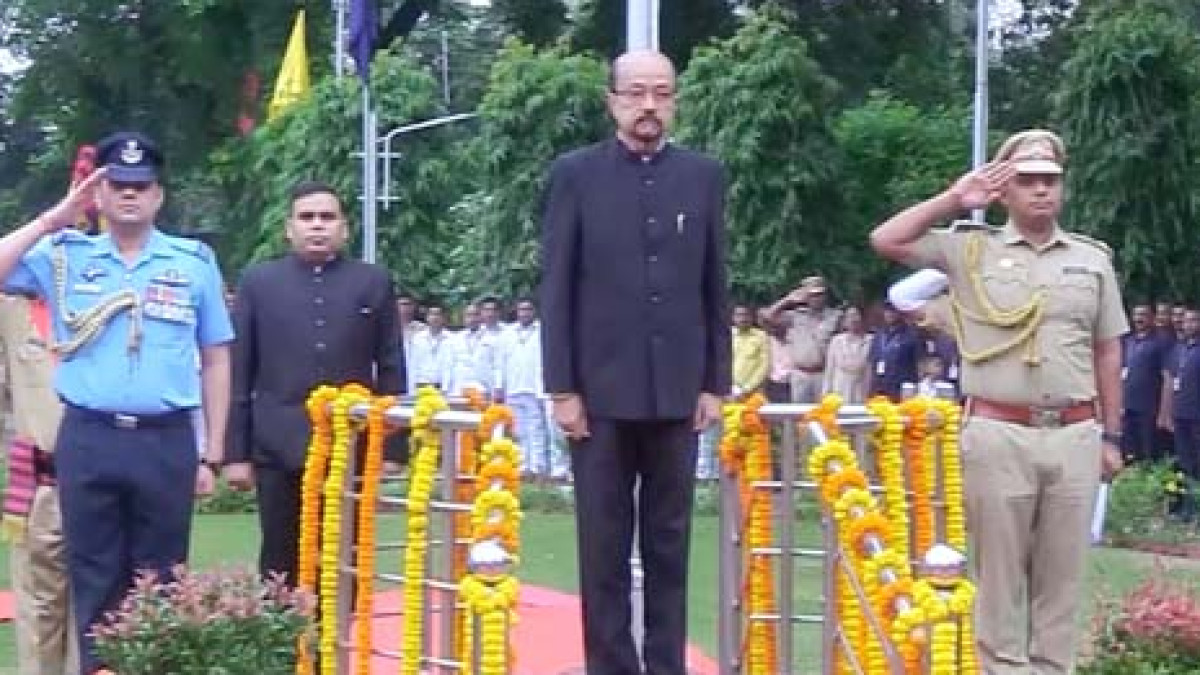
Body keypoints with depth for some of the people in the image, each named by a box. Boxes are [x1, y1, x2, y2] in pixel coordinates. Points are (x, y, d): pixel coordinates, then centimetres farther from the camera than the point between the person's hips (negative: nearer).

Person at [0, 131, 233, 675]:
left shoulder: (194, 261, 7)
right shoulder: (64, 255, 7)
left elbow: (215, 361, 10)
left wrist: (212, 456, 7)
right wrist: (53, 220, -5)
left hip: (166, 443, 0)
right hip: (87, 441, 0)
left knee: (160, 583, 5)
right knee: (94, 582, 5)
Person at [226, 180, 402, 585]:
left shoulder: (374, 283, 7)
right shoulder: (258, 282, 6)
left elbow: (390, 369, 8)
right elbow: (240, 372, 5)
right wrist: (236, 452, 1)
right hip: (279, 451, 0)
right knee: (281, 566, 5)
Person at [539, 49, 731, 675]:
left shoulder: (703, 175, 8)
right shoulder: (575, 174, 2)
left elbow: (715, 288, 10)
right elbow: (555, 289, 0)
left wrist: (716, 383, 5)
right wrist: (562, 387, -6)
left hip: (678, 389, 2)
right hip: (601, 389, -2)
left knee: (669, 546, 7)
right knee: (604, 548, 2)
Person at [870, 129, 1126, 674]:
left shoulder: (1092, 258, 11)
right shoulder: (971, 248, 4)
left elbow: (1107, 353, 13)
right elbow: (886, 241, -3)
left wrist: (1111, 436, 11)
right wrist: (955, 200, -3)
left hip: (1075, 435, 2)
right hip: (998, 435, -2)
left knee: (1061, 574, 7)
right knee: (1000, 572, 4)